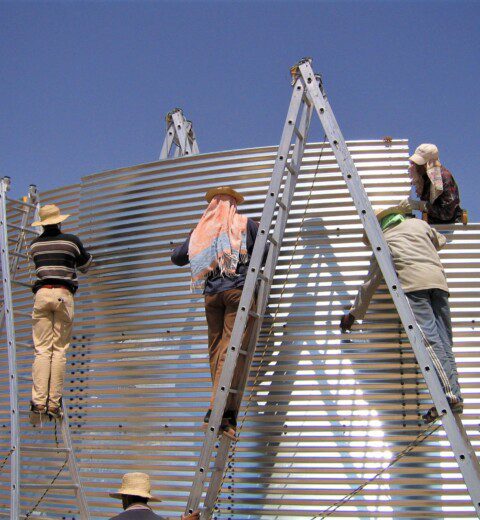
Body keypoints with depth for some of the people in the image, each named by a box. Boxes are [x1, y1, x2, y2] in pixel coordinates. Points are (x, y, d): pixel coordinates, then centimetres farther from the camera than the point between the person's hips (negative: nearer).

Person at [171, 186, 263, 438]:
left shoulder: (200, 230, 16)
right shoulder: (245, 223, 8)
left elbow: (176, 257, 24)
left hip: (211, 294, 3)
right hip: (239, 290, -3)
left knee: (216, 349, 8)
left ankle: (226, 409, 4)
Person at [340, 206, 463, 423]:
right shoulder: (418, 223, 28)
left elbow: (370, 283, 21)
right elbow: (440, 241, 49)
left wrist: (353, 313, 28)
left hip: (413, 282, -4)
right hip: (439, 280, 4)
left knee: (428, 338, -15)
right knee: (444, 341, 3)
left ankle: (448, 395, -29)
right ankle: (455, 395, -8)